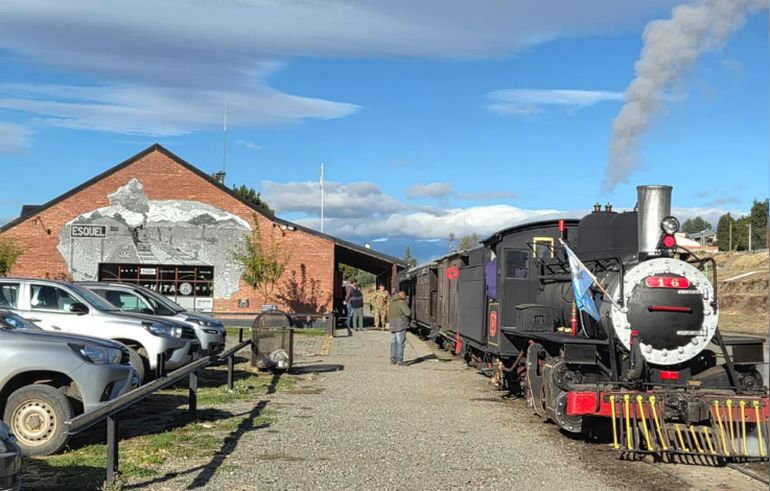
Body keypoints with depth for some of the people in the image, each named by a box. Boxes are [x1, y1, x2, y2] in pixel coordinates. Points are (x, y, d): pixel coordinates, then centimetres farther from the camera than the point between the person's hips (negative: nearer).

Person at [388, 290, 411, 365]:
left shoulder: (392, 302, 15)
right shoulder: (402, 302, -11)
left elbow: (389, 314, 25)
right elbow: (408, 312, -19)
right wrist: (409, 311, 2)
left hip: (393, 325, 8)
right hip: (401, 325, -8)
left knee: (393, 342, 15)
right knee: (400, 343, -7)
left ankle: (393, 359, 18)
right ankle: (399, 360, -9)